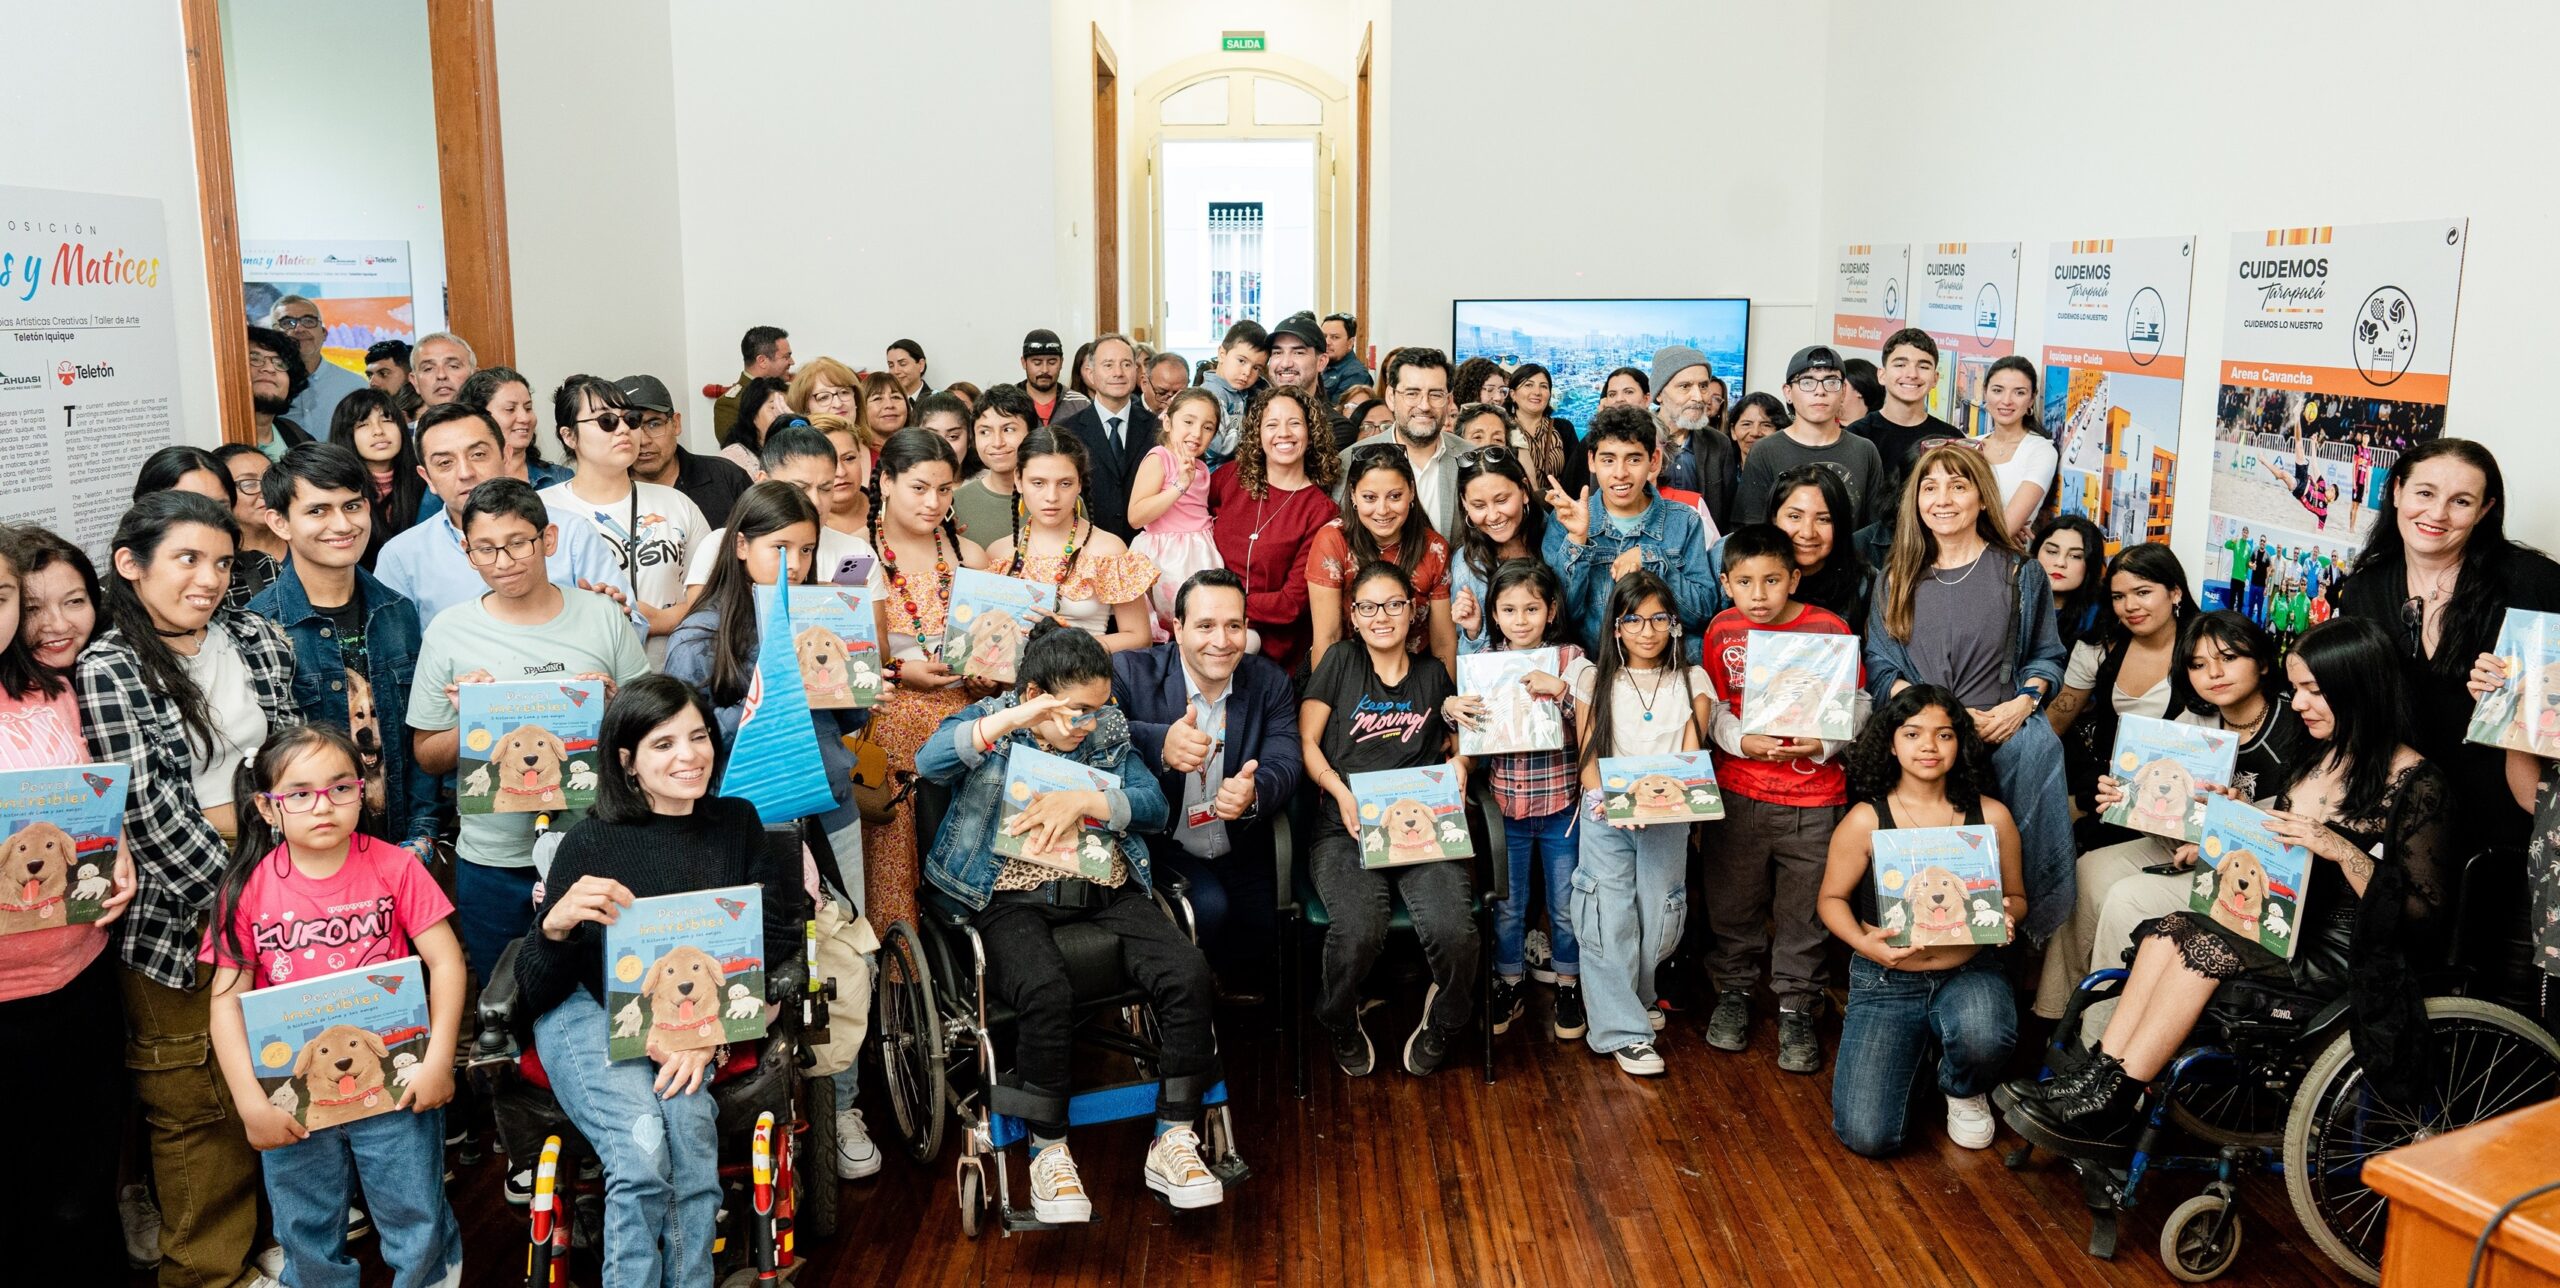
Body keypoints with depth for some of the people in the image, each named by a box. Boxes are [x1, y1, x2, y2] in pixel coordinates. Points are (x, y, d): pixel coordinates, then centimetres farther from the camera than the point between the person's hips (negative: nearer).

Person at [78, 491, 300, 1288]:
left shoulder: (259, 639, 4)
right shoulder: (108, 670, -10)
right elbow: (146, 808, -13)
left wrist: (235, 814, -7)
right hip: (178, 915, -4)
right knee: (194, 1102, 6)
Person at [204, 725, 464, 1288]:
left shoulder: (394, 867, -8)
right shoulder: (248, 887, -6)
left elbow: (445, 960, -8)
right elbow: (227, 999, -6)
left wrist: (438, 1060, -15)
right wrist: (250, 1102, -12)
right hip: (293, 1102, 1)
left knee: (419, 1231, 10)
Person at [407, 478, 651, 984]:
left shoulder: (604, 615, -1)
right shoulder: (448, 632, -2)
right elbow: (427, 757, 3)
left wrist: (614, 705, -14)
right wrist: (469, 726, -16)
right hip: (494, 862, 0)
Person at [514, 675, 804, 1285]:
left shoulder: (737, 824, 5)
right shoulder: (590, 841, -6)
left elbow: (768, 943, 1)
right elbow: (534, 991, -7)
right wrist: (556, 923, -29)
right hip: (588, 1014, -2)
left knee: (689, 1125, -30)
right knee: (644, 1149, -30)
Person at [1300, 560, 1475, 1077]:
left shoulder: (1432, 672, 20)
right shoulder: (1340, 663, 11)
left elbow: (1452, 744, 29)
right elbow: (1306, 743, 7)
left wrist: (1458, 763, 5)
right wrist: (1342, 792, -10)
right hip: (1345, 824, -2)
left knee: (1453, 928, -28)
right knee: (1359, 929, -32)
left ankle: (1442, 1019, 7)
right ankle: (1340, 1021, 3)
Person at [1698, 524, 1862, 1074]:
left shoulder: (1830, 628, -6)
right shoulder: (1722, 630, 0)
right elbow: (1712, 708, 4)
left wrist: (1825, 745, -17)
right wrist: (1741, 741, -14)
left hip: (1815, 799, -2)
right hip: (1738, 790, 2)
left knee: (1805, 910, 7)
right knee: (1734, 899, 13)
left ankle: (1796, 1008, 23)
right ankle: (1734, 990, 33)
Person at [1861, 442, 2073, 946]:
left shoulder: (2021, 574, 12)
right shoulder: (1895, 581, 14)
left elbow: (2046, 657, 15)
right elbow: (1880, 669, 8)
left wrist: (2022, 703, -7)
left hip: (2005, 732, 0)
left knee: (2037, 746, -35)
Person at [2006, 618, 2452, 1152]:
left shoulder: (2415, 783, -10)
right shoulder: (2316, 759, 14)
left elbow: (2422, 917, -15)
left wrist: (2342, 851, -26)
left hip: (2345, 955, -7)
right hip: (2286, 923, 7)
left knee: (2202, 944, -27)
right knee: (2168, 928, -20)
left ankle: (2106, 1106, -23)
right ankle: (2098, 1078, -27)